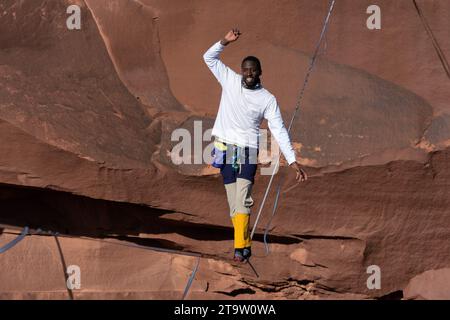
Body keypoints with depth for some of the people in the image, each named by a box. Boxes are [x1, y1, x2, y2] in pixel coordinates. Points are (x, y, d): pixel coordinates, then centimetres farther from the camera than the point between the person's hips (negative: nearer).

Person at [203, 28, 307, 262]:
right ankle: (244, 245, 9)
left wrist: (292, 161, -10)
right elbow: (209, 58, 6)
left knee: (242, 200, -15)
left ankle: (240, 247, -16)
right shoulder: (230, 81, 4)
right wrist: (225, 42, -12)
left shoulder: (268, 99, -1)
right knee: (233, 202, 2)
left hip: (248, 152, -2)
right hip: (225, 150, 2)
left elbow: (279, 131, -3)